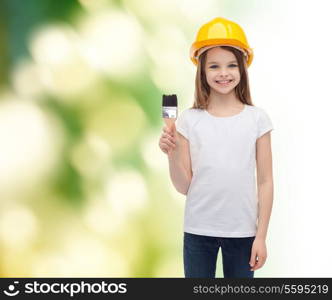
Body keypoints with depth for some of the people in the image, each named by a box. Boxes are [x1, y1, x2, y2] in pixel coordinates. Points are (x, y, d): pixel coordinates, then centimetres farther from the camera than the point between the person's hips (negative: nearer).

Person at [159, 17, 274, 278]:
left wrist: (261, 236, -2)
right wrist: (172, 155, -18)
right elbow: (184, 186, 0)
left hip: (242, 231, 0)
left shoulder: (257, 119, -3)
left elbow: (265, 182, 0)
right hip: (198, 230, 1)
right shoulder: (190, 120, -3)